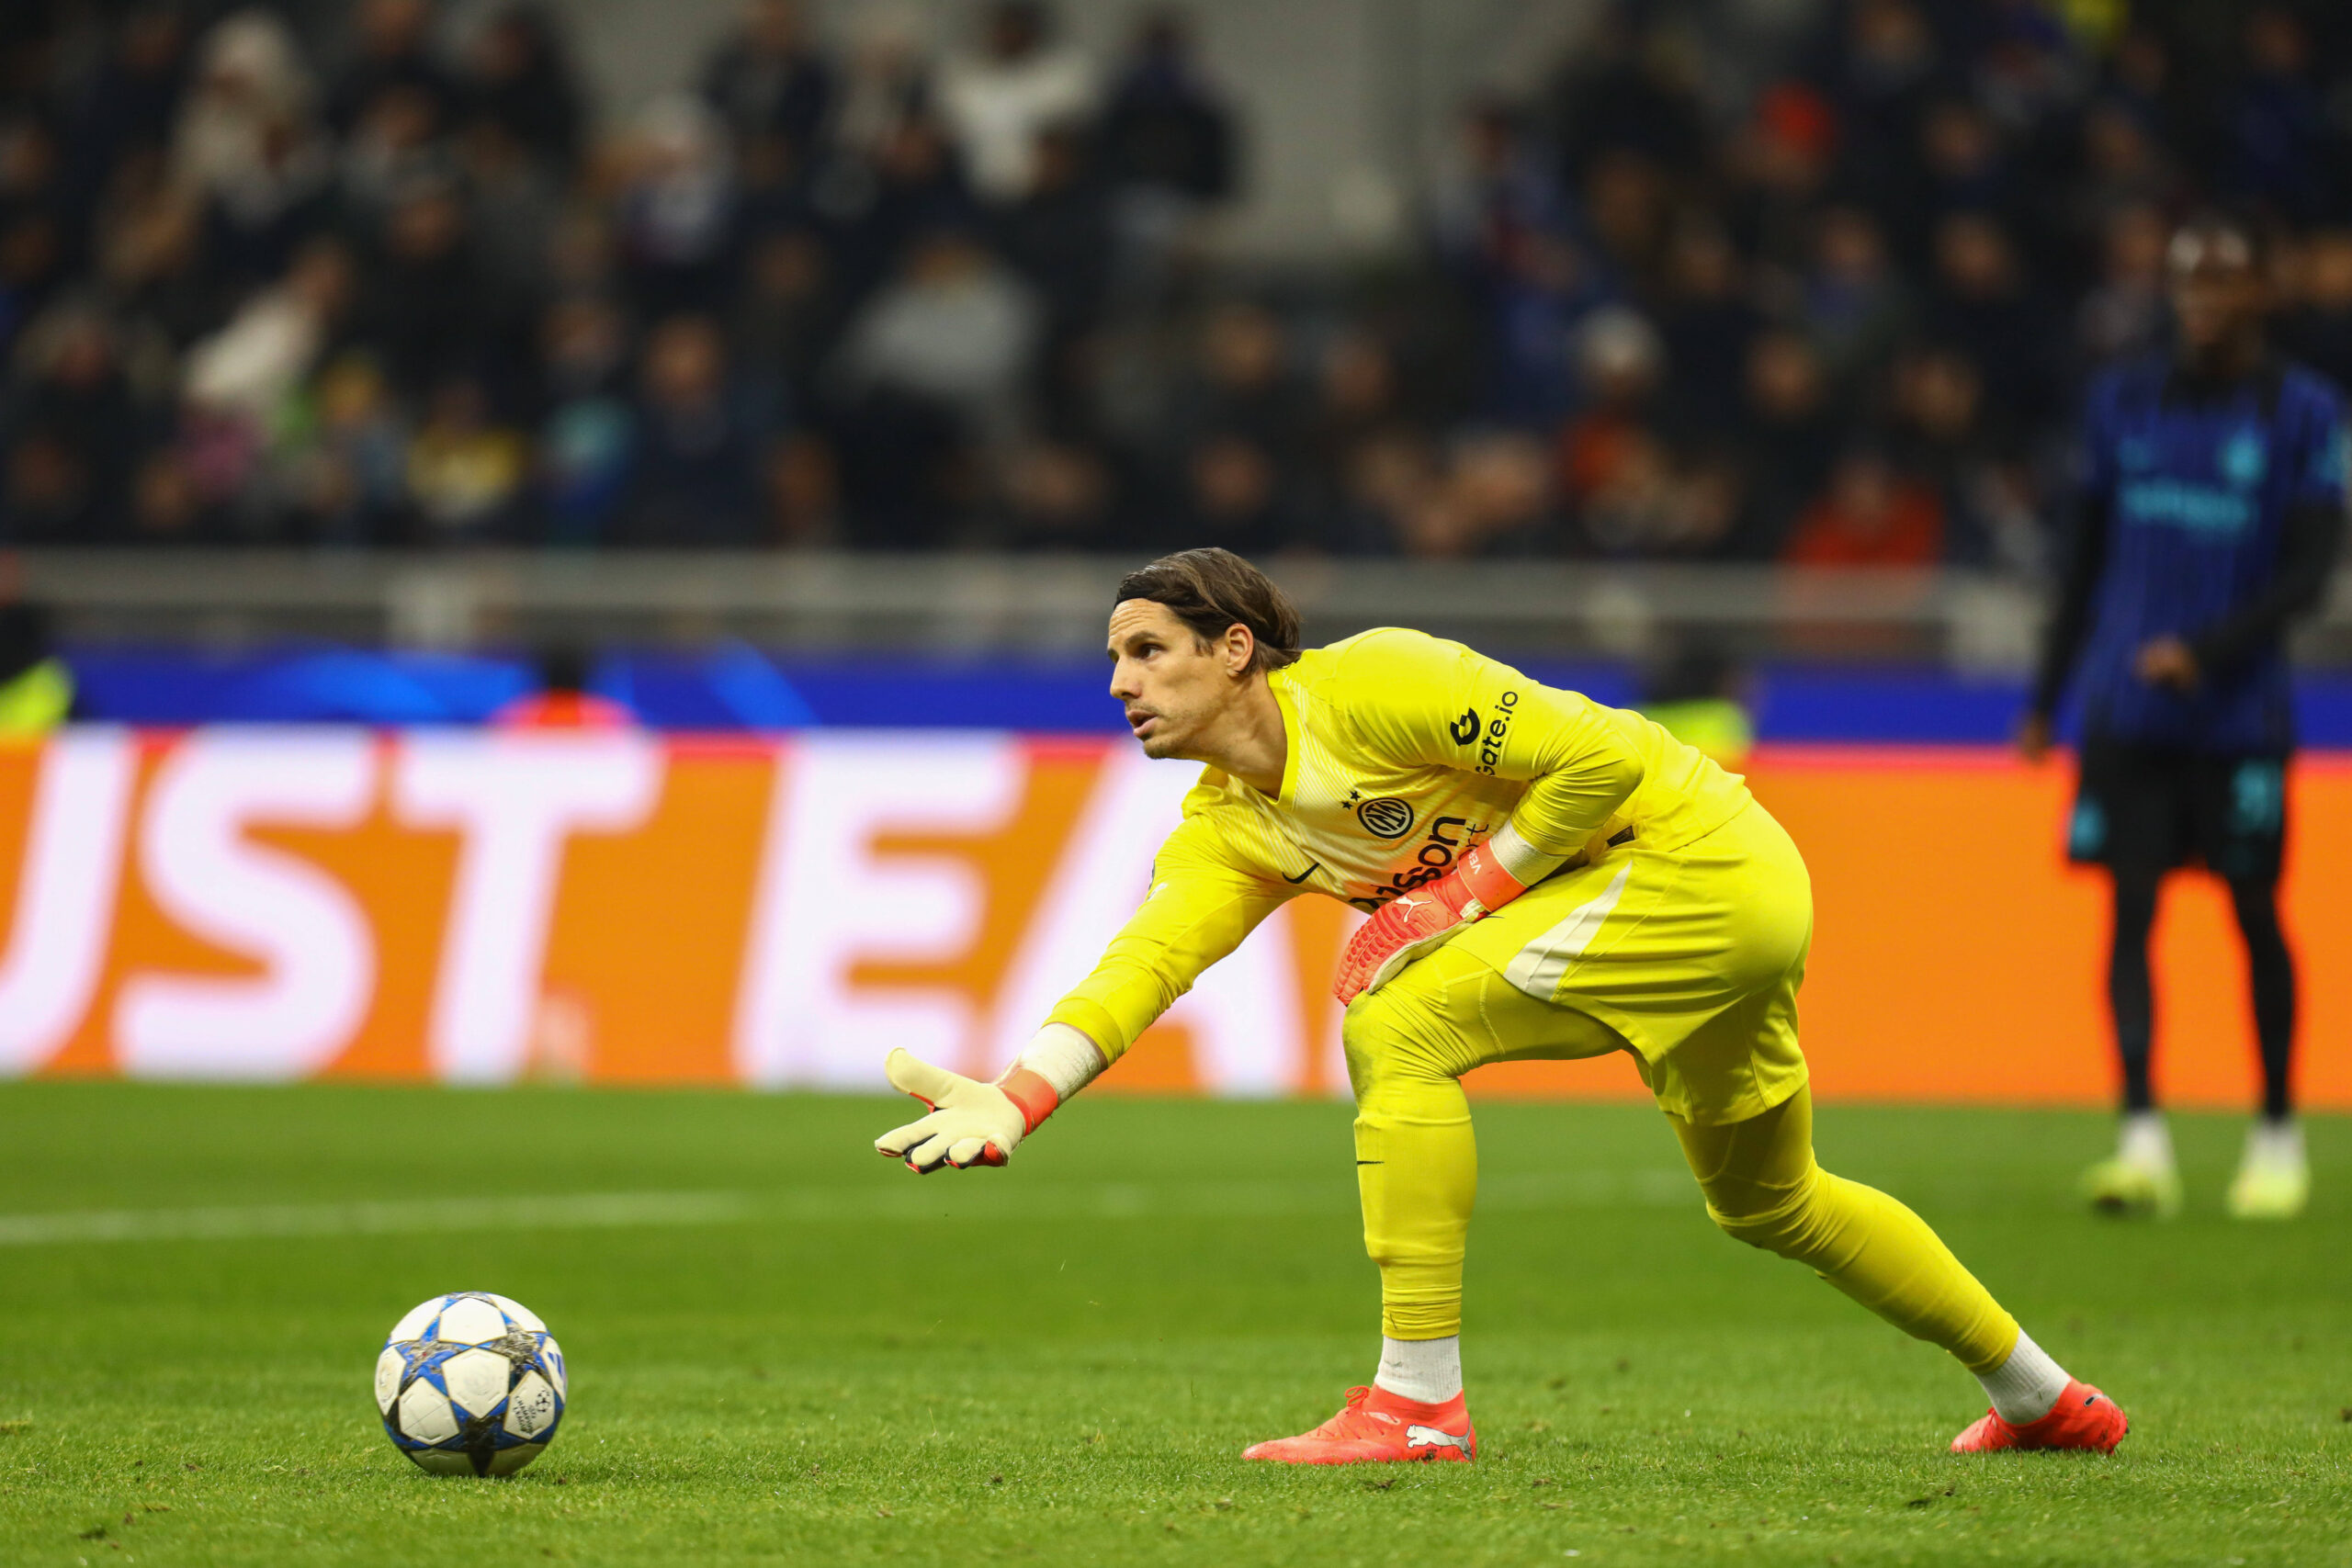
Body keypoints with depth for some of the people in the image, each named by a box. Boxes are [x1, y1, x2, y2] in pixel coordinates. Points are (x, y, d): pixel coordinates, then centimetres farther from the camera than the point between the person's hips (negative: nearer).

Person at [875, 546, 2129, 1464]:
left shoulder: (1366, 686, -19)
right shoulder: (1227, 825, 6)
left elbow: (1600, 757, -20)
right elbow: (1144, 959, -7)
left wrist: (1456, 899, -20)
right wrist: (1015, 1098, -21)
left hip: (1699, 855, -10)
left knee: (1399, 1026, -20)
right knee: (1767, 1200, 25)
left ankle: (1418, 1399, -17)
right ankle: (2038, 1398, 43)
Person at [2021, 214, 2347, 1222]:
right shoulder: (2125, 402, 11)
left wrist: (2207, 650, -19)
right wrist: (2047, 696, 17)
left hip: (2239, 714, -3)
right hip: (2126, 712, 3)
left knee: (2256, 914, 4)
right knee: (2131, 910, -6)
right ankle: (2142, 1139, -11)